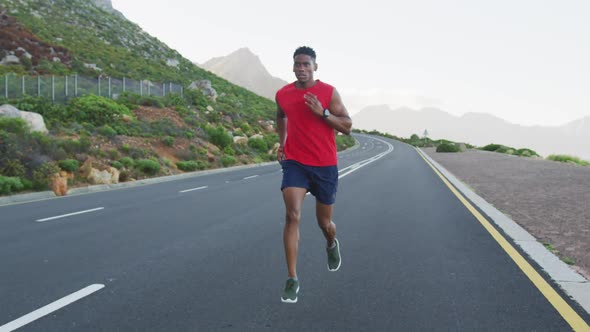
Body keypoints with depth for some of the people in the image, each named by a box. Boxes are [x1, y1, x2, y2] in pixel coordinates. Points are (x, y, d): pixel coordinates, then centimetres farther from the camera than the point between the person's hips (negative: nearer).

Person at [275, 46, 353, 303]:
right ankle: (292, 280, -13)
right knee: (292, 215, -18)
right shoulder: (283, 94, 3)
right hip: (294, 163, 1)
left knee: (324, 223, 11)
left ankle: (332, 245, 50)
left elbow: (347, 126, -7)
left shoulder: (329, 92, -5)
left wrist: (322, 112, -19)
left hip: (325, 166, -1)